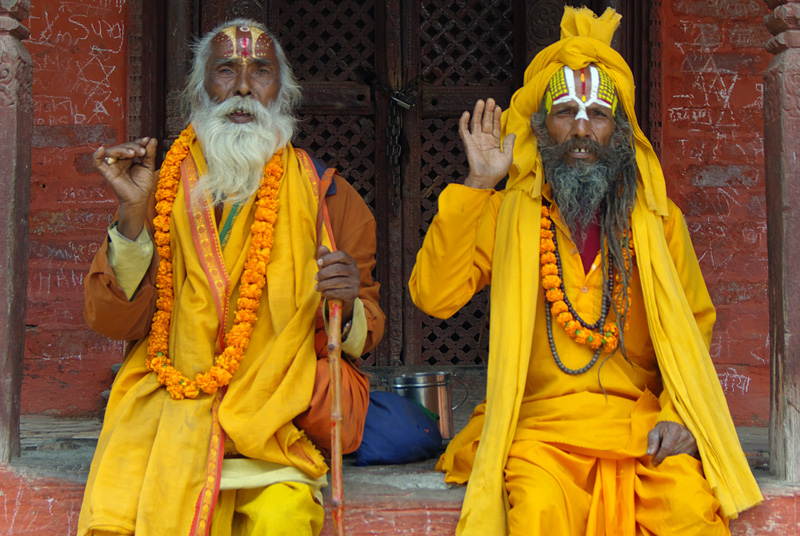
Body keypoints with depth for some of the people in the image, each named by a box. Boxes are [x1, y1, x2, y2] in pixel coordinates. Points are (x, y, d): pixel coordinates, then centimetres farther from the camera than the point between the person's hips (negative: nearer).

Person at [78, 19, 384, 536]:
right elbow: (114, 320, 1)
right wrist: (133, 214, -11)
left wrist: (346, 309, -16)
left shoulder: (326, 196, 8)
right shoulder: (163, 190, 11)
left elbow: (365, 337, 8)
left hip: (279, 415, -1)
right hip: (169, 410, 1)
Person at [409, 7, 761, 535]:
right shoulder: (505, 213, 10)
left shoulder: (658, 220, 14)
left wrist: (679, 412, -4)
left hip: (643, 422, 1)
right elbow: (434, 296, -2)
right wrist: (477, 186, -4)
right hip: (539, 422, -1)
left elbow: (696, 326, 15)